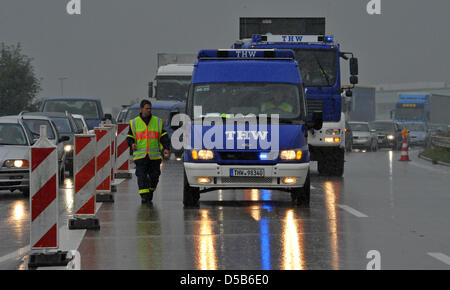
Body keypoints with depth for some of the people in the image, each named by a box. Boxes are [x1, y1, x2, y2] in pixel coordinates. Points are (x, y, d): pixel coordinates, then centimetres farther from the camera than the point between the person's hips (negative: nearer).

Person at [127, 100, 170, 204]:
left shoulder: (158, 122, 10)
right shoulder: (134, 123, 7)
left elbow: (163, 137, 8)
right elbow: (129, 137, 11)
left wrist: (166, 148, -7)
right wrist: (132, 144, -11)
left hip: (154, 156, 2)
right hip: (140, 155, -2)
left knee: (154, 176, 5)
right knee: (142, 176, -13)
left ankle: (150, 194, 24)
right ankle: (144, 196, -13)